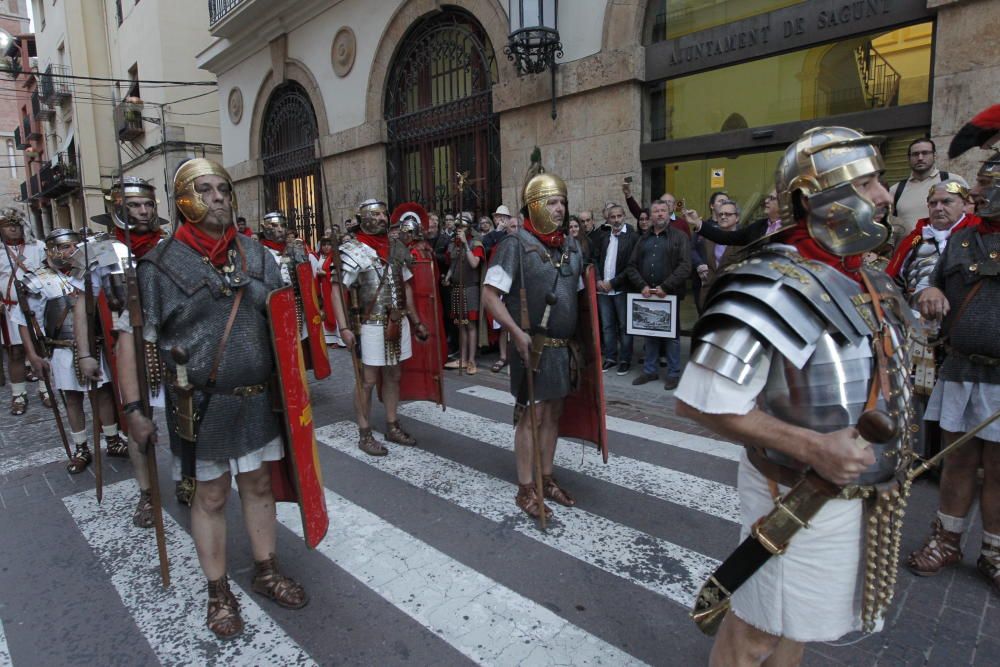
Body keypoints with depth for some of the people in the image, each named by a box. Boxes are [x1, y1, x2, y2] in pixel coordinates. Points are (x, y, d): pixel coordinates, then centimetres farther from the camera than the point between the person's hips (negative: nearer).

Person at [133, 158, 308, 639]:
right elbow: (139, 339, -6)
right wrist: (135, 405, -9)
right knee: (210, 496, 9)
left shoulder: (257, 256, 5)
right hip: (202, 405, -3)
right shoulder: (160, 264, -6)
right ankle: (218, 592, 28)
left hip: (257, 398, 3)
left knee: (258, 484, 16)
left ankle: (266, 572, 34)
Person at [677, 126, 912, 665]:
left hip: (861, 493, 8)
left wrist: (893, 448, 8)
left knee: (799, 623, 25)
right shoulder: (774, 286, -24)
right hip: (802, 499, -8)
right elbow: (699, 400, -29)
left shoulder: (866, 281, 5)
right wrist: (812, 447, -29)